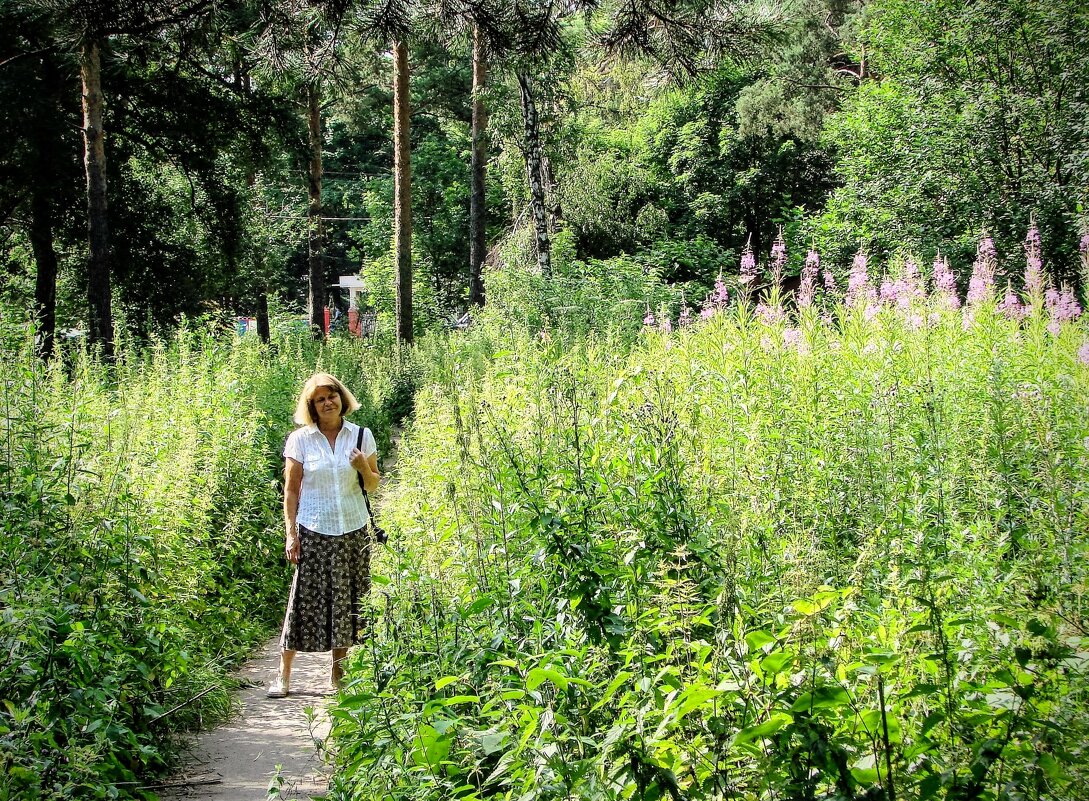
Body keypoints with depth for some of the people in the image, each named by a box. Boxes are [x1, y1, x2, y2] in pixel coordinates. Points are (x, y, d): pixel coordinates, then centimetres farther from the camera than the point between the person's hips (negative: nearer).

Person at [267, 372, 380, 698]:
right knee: (304, 601, -2)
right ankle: (284, 676, 8)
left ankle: (338, 677, 17)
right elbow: (291, 490, 0)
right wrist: (291, 533, -6)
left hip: (353, 533, 2)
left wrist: (365, 468, -11)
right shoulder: (300, 439, -2)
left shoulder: (361, 435, 3)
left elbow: (373, 486, 10)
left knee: (346, 603, 6)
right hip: (313, 533, -2)